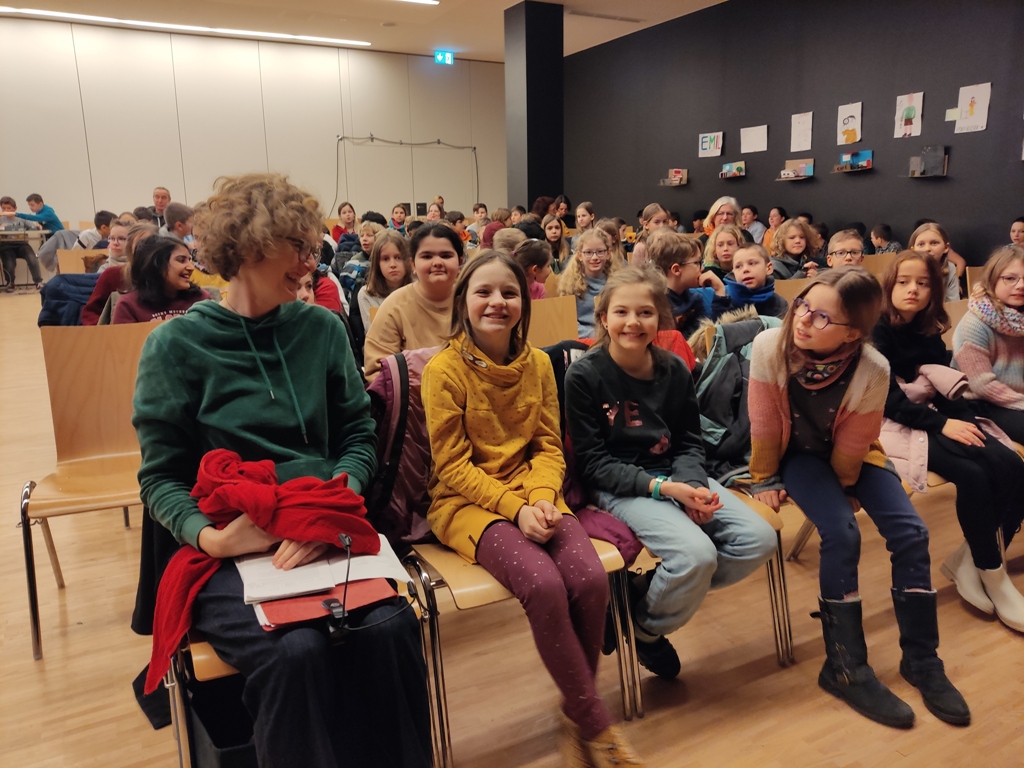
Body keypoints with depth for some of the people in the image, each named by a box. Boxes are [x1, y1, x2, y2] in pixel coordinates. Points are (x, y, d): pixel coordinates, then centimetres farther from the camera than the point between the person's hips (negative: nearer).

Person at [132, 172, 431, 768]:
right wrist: (207, 535, -19)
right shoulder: (177, 345, -2)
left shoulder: (323, 328, 7)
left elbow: (359, 435, 6)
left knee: (390, 627, -24)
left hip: (324, 534, 3)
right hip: (228, 551, -2)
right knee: (296, 650, -29)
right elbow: (161, 477, 1)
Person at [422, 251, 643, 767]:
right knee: (544, 585, -29)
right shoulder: (444, 370, -9)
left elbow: (549, 447, 6)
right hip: (467, 503, -4)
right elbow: (453, 466, -9)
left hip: (533, 496, 4)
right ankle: (596, 725, -7)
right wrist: (513, 508, -19)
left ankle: (577, 716, 3)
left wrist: (541, 499, -14)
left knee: (590, 579, -22)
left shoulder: (538, 364, 5)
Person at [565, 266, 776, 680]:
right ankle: (642, 629, 5)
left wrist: (692, 485, -14)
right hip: (619, 487, -6)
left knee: (759, 539, -11)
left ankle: (665, 597, 9)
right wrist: (662, 487, -21)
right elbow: (593, 463, -11)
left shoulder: (674, 370, 3)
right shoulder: (584, 375, -11)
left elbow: (689, 443, 9)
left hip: (675, 475, 6)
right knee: (695, 553, -28)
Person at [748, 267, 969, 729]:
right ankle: (845, 667, -5)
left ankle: (921, 660, 9)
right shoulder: (769, 347, -30)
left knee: (909, 533, -11)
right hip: (798, 452, -2)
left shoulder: (873, 370, -29)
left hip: (851, 455, 2)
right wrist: (765, 480, -5)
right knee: (841, 535, -22)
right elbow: (764, 424, -16)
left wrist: (844, 488, -3)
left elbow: (852, 446, -15)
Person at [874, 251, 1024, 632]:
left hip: (937, 419, 7)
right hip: (896, 426, -7)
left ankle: (968, 561, -5)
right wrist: (941, 424, -21)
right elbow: (889, 398, -14)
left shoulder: (929, 333, 14)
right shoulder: (877, 333, -6)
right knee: (973, 475, -27)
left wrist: (963, 420, -8)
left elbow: (947, 387, 12)